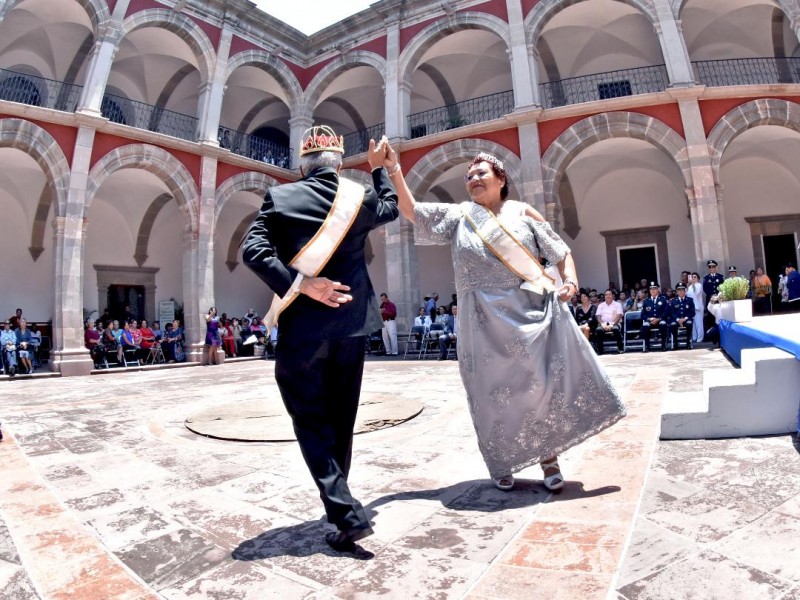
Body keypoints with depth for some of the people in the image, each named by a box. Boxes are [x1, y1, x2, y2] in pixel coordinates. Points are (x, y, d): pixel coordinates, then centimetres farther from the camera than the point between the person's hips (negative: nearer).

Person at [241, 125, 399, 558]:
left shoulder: (280, 198, -2)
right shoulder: (361, 197, 4)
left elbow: (252, 250, -12)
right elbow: (391, 207, 26)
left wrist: (298, 284, -16)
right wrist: (379, 169, 37)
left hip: (303, 327, -3)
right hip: (351, 323, 4)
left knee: (311, 421, 4)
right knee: (340, 419, 16)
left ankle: (346, 514, -6)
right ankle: (340, 503, 31)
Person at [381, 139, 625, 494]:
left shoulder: (522, 212, 9)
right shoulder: (458, 216, 11)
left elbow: (561, 253, 11)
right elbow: (411, 212, 4)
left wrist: (570, 282, -7)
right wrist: (394, 170, -5)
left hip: (532, 309, 0)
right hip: (485, 318, 1)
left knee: (545, 380, -3)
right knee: (495, 389, 4)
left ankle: (549, 458, 15)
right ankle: (503, 464, 20)